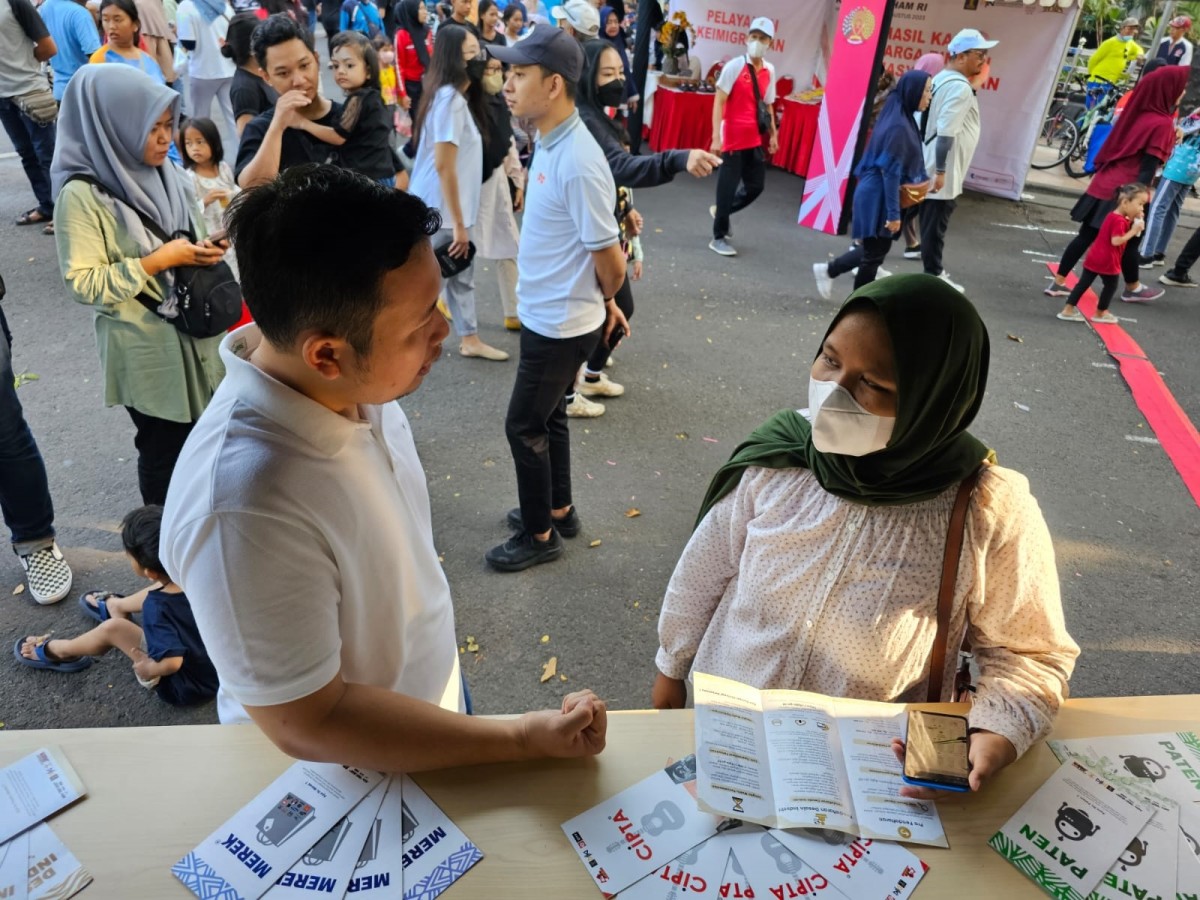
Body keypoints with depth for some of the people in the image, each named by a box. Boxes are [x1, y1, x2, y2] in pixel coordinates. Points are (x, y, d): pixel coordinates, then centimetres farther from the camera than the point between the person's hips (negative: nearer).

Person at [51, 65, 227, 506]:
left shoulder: (164, 173, 2)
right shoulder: (82, 195, -17)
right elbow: (82, 284, -18)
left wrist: (207, 248, -5)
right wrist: (157, 262, -23)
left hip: (193, 330, 6)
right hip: (145, 349, -6)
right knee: (164, 449, 10)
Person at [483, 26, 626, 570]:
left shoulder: (577, 162, -26)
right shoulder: (549, 142, 4)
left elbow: (609, 256, -20)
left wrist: (605, 304, 0)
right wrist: (604, 305, 11)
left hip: (561, 325, -9)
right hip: (543, 315, 9)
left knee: (524, 426, 4)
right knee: (547, 417, 21)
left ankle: (539, 535, 23)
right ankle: (558, 510, 40)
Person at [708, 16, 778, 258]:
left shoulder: (769, 70, 8)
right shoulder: (734, 66, -10)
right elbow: (718, 102, -13)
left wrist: (772, 134, 16)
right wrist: (716, 137, -20)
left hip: (755, 140, 6)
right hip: (733, 139, -6)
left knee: (756, 185, 11)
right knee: (728, 186, 0)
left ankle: (721, 211, 35)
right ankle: (719, 238, 13)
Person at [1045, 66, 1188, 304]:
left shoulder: (1138, 112, 8)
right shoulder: (1163, 124, -13)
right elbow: (1148, 168, -17)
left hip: (1104, 184, 6)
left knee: (1086, 235, 9)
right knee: (1128, 242, 10)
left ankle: (1058, 283, 9)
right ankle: (1133, 289, 28)